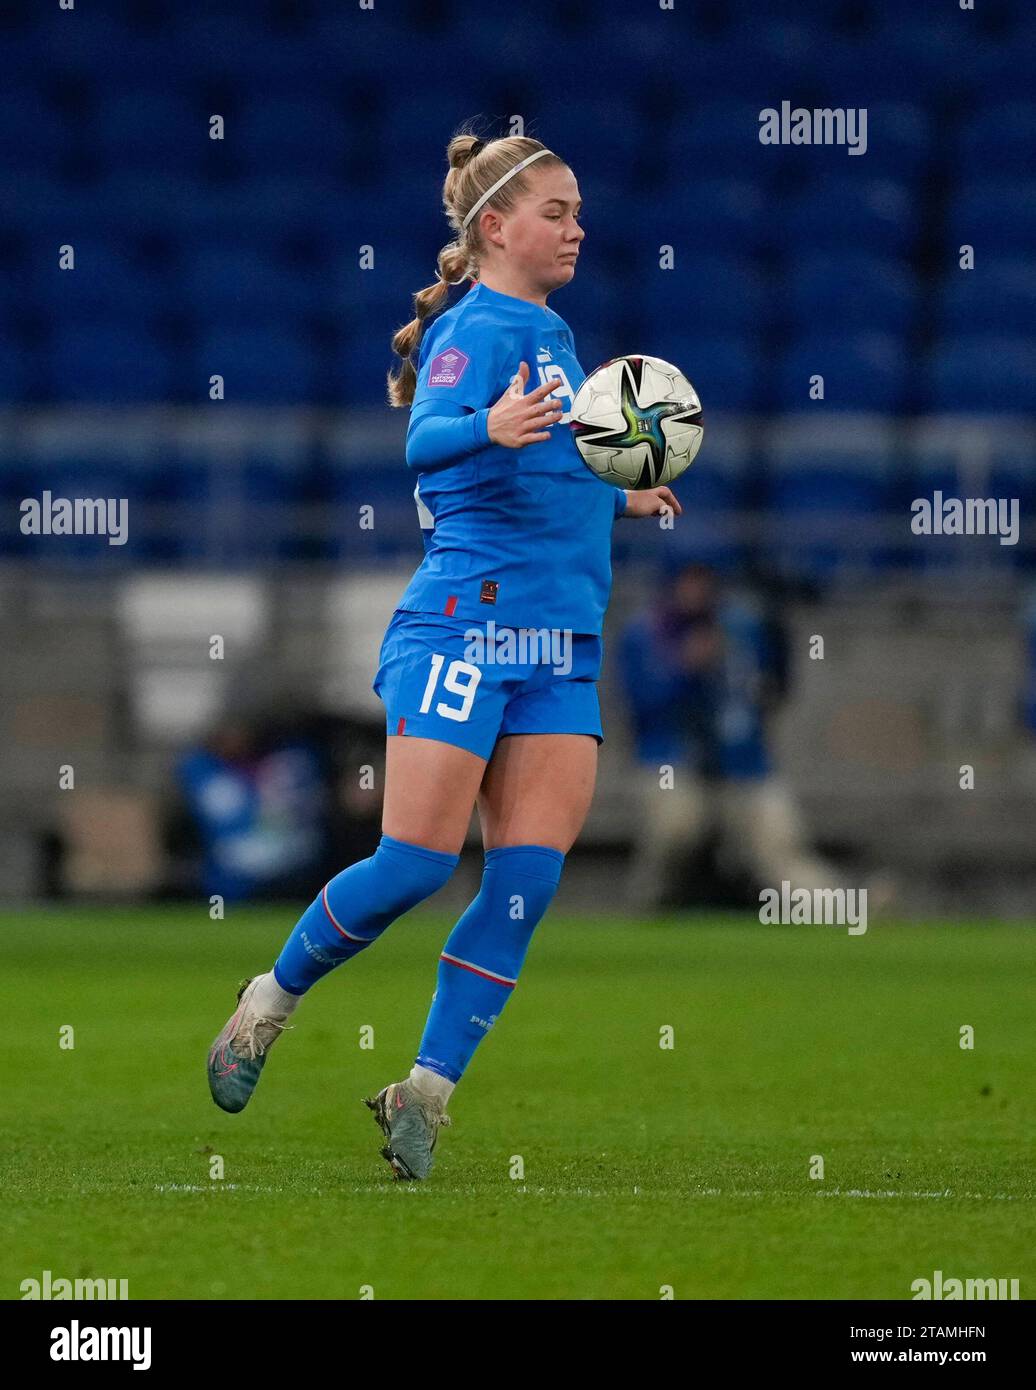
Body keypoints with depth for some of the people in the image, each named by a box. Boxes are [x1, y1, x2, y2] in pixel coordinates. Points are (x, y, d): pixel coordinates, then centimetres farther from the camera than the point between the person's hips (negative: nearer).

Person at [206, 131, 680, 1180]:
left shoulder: (552, 334, 20)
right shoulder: (477, 327, -6)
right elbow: (427, 440, -26)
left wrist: (616, 503, 33)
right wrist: (487, 428, -45)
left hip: (560, 642, 8)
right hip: (467, 621, -8)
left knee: (528, 878, -6)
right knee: (418, 860, -11)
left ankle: (423, 1094, -2)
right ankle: (270, 1002, 12)